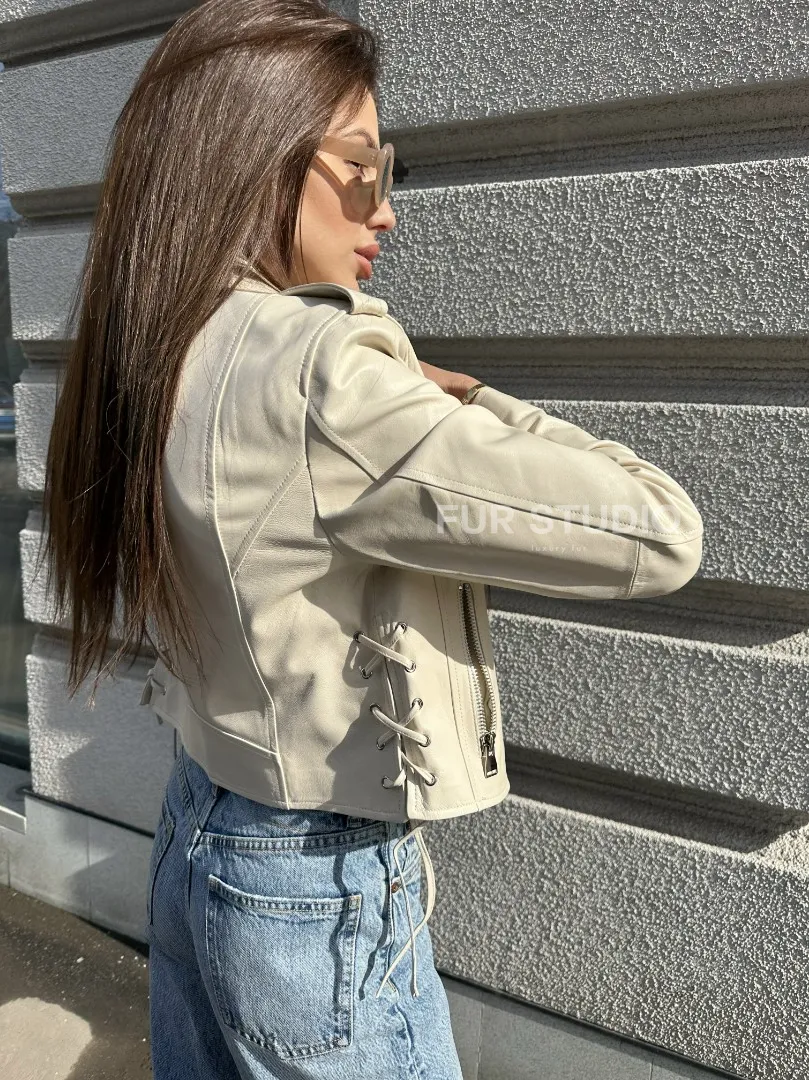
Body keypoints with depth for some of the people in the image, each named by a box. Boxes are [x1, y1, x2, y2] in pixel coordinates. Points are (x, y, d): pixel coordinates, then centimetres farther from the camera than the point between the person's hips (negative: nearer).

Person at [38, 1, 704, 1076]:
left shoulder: (155, 363, -1)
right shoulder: (315, 374, -27)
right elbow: (660, 533, -23)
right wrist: (467, 405, -11)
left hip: (192, 842, 8)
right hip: (320, 901, -8)